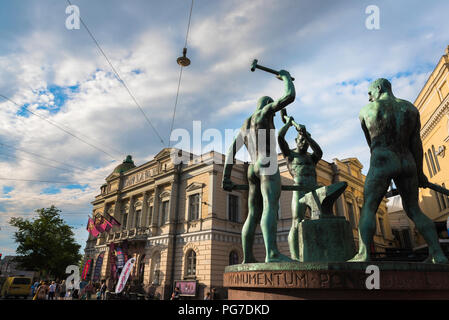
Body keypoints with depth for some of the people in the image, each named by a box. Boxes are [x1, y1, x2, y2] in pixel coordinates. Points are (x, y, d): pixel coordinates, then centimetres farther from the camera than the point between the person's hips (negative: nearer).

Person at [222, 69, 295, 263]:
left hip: (252, 171, 8)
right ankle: (272, 253, -41)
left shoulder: (244, 126, 26)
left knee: (254, 215, 6)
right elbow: (290, 96, 0)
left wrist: (226, 178, 11)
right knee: (271, 207, -24)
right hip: (267, 165, -7)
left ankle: (247, 258, 7)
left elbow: (231, 152, 17)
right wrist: (285, 76, 21)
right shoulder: (265, 111, 8)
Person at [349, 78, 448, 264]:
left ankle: (363, 255, -16)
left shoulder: (366, 111, 5)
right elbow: (416, 144, 9)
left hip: (382, 164, -4)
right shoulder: (410, 108, 12)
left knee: (368, 208, -6)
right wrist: (419, 172, 14)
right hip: (407, 163, 5)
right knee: (414, 210, 14)